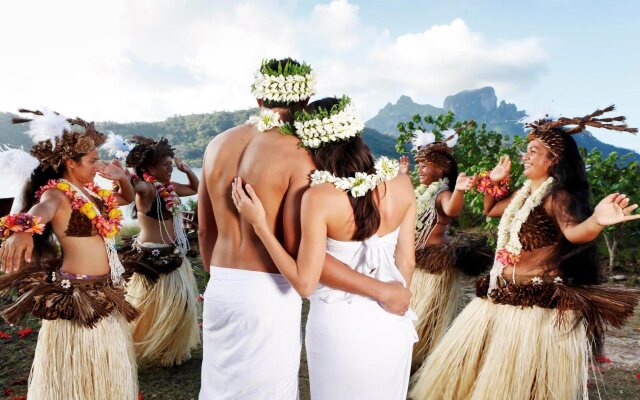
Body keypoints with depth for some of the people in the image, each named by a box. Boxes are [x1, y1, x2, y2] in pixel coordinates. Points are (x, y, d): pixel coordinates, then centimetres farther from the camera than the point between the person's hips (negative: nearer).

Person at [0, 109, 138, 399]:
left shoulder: (90, 191, 8)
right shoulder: (57, 194, -15)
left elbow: (128, 199, 23)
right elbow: (42, 209, -39)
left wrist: (122, 178, 2)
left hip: (103, 292, 8)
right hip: (77, 294, -8)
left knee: (105, 367, 21)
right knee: (79, 372, 4)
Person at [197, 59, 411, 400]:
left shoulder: (218, 145, 4)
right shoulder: (297, 154, -15)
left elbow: (205, 231, 11)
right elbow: (301, 252, -22)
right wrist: (382, 291, -15)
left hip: (219, 289, 6)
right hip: (267, 293, -5)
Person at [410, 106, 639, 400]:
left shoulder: (558, 196, -15)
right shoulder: (522, 194, 11)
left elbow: (574, 232, -34)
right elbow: (490, 209, 28)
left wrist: (596, 221, -54)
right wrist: (495, 181, 15)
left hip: (538, 301, -9)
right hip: (502, 295, 9)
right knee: (472, 364, 19)